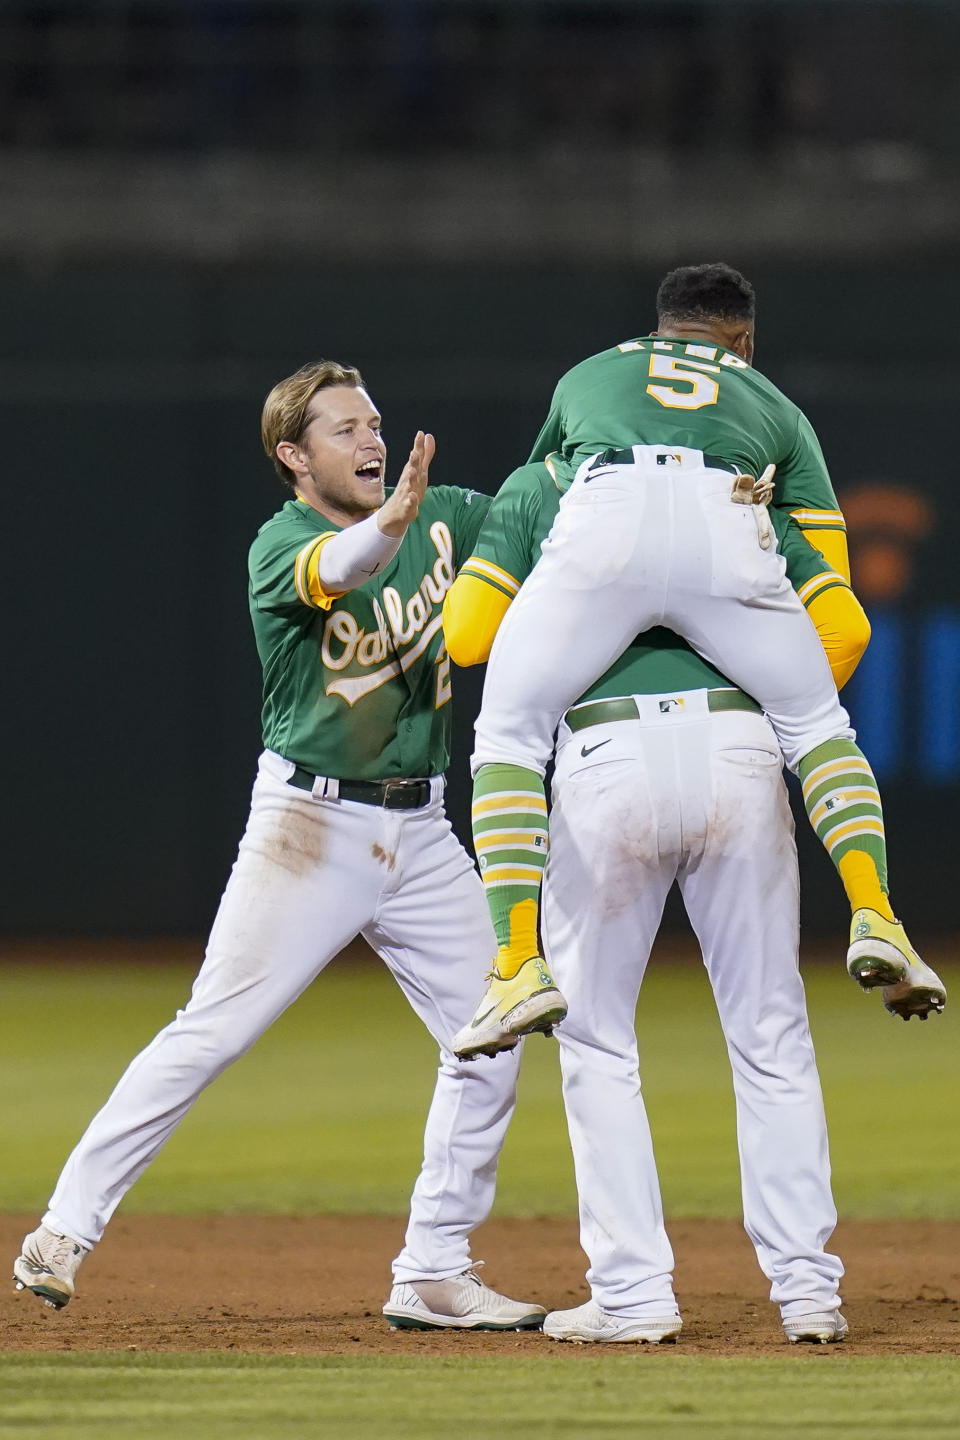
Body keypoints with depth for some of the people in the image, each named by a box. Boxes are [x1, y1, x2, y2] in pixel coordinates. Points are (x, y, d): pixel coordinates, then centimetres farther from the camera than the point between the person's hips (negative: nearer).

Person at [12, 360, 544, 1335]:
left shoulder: (442, 517, 6)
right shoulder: (281, 542, -12)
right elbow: (334, 568, -34)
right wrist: (389, 523, -55)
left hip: (419, 832, 6)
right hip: (311, 822, -6)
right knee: (212, 1030, -11)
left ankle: (433, 1273, 8)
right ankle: (65, 1230, -5)